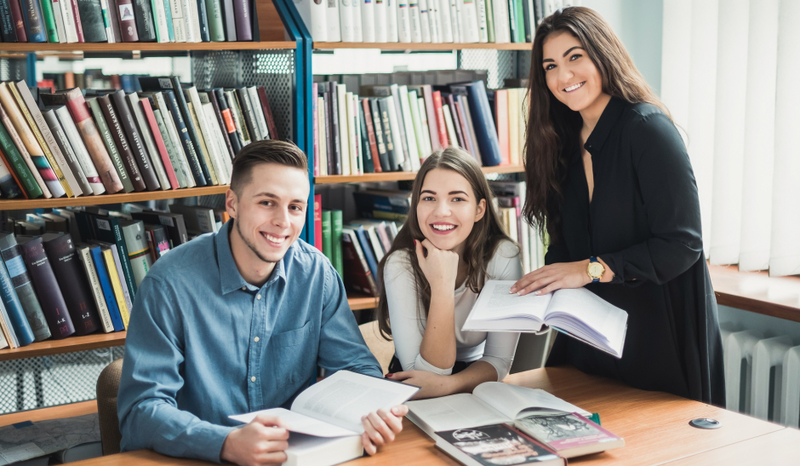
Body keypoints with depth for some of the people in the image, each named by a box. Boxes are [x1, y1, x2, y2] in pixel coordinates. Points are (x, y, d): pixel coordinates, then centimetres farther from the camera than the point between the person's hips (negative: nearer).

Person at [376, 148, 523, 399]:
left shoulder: (503, 257, -15)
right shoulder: (401, 265, -19)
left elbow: (498, 361, -11)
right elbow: (429, 370, -22)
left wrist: (447, 384, -30)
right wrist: (442, 285, -32)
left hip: (475, 385, 2)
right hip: (413, 394, -2)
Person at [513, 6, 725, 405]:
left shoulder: (647, 128, -14)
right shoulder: (566, 141, 8)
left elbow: (681, 245, -19)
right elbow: (568, 245, 10)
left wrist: (591, 269, -22)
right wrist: (543, 283, -9)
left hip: (660, 333, -6)